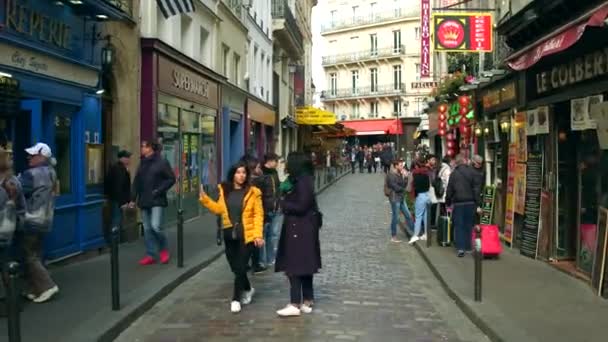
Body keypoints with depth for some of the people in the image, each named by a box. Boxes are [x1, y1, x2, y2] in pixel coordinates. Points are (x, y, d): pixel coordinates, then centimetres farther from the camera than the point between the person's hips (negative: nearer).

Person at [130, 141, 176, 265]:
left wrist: (159, 190, -14)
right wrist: (133, 199, 8)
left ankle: (164, 249, 11)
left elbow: (171, 179, -6)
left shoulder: (161, 162, -6)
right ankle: (151, 255, 15)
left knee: (155, 226, -15)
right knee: (147, 229, 7)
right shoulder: (142, 163, 12)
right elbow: (136, 182, 14)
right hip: (144, 201, 6)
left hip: (157, 201, -6)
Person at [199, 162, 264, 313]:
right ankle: (248, 289, 38)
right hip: (230, 235, 4)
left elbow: (258, 214, -7)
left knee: (240, 267, -5)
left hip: (246, 235, -4)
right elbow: (219, 209, 10)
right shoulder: (224, 190, 6)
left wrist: (258, 234, -14)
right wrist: (204, 198, 1)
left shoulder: (252, 192, -6)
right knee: (235, 268, 13)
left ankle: (236, 299, 6)